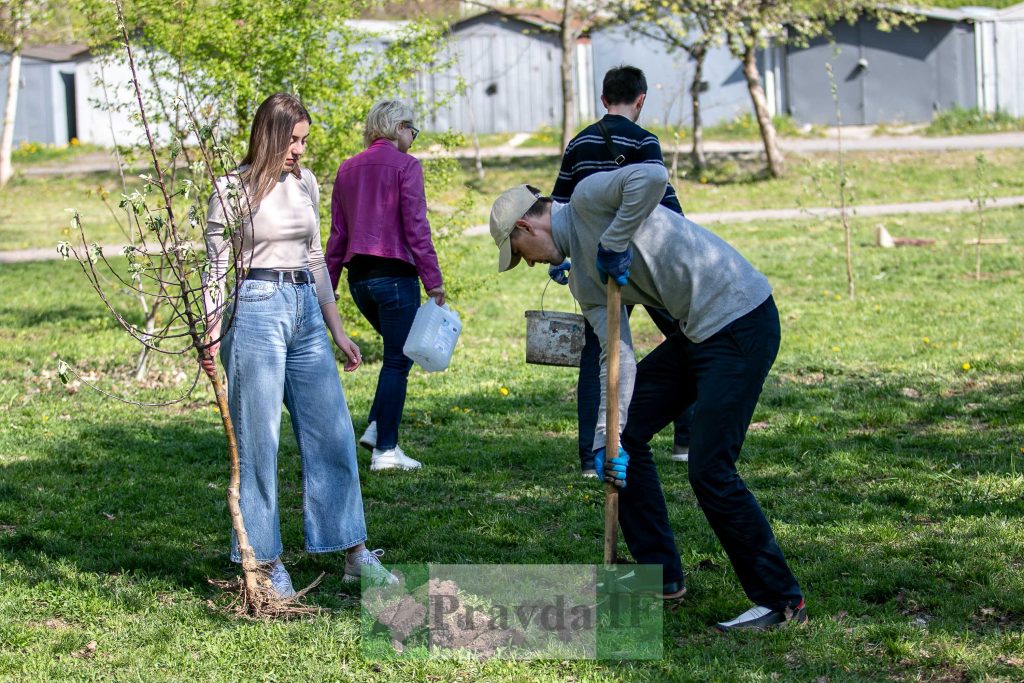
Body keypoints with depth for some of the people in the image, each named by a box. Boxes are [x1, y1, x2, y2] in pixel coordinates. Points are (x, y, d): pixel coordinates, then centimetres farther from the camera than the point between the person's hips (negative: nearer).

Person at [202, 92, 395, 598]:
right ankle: (267, 561, 7)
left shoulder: (305, 184, 11)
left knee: (333, 433, 5)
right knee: (258, 439, -1)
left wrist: (337, 331, 17)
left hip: (305, 311, 6)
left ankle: (354, 554, 12)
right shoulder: (234, 189, -5)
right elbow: (216, 267, -3)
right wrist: (209, 338, -9)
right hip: (257, 309, -6)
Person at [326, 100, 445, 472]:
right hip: (394, 273, -7)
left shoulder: (347, 169, 13)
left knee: (398, 353, 21)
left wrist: (327, 286, 17)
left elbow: (337, 234, 15)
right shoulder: (405, 166, -6)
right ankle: (385, 449, -1)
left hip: (358, 275, 7)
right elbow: (415, 228, -12)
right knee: (398, 361, 0)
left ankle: (376, 427, 11)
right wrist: (433, 281, -11)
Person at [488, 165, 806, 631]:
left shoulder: (588, 199, -7)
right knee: (625, 435, 14)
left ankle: (781, 600, -3)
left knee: (710, 470, -13)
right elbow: (617, 354, 9)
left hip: (742, 321, -10)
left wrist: (614, 243, -18)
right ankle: (660, 575, 23)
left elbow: (652, 176, -27)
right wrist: (605, 439, -1)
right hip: (696, 331, 10)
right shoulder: (583, 278, 16)